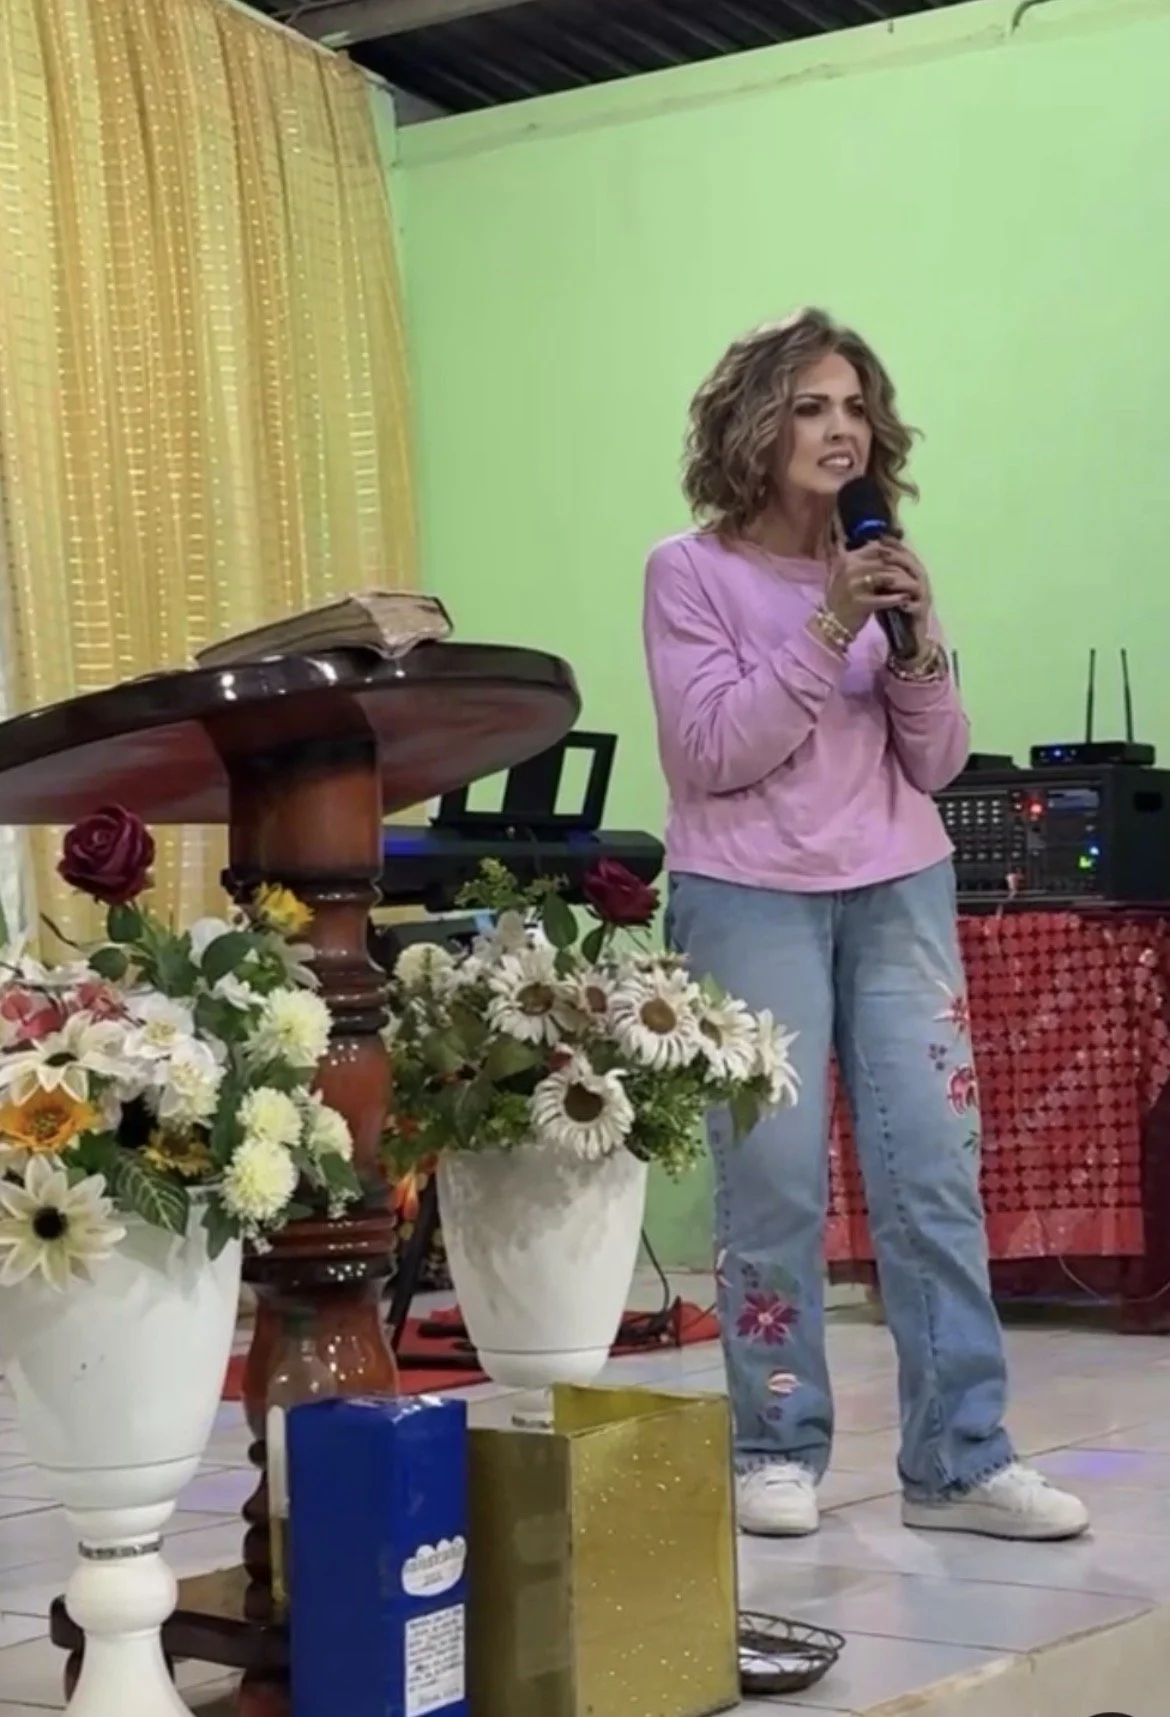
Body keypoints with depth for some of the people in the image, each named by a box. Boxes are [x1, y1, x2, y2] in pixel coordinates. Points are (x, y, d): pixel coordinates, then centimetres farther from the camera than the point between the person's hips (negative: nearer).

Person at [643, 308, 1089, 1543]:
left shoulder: (882, 566, 9)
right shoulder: (691, 572, -4)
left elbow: (935, 764, 8)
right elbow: (709, 755, -12)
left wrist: (918, 646, -10)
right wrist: (827, 633, -18)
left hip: (899, 890, 4)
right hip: (751, 899, -4)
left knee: (936, 1170, 1)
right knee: (775, 1180, -4)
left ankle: (960, 1462, 5)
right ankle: (776, 1453, 8)